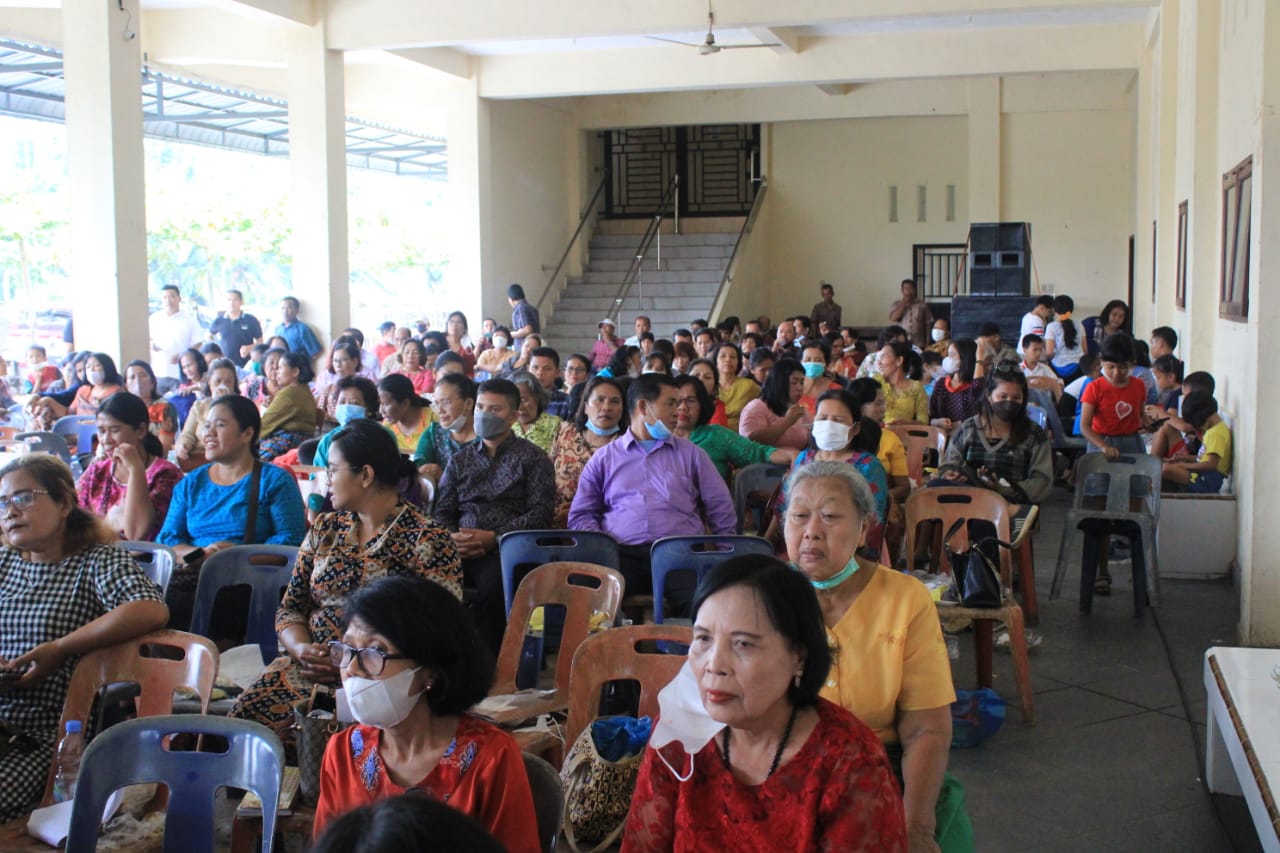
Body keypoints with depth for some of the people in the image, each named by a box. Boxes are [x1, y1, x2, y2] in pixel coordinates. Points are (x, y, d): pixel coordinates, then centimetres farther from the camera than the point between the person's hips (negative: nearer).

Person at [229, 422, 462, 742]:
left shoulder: (427, 539, -3)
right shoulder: (325, 529, 16)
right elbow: (290, 608, 16)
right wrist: (301, 649, -7)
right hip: (309, 668, 5)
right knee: (242, 719, -21)